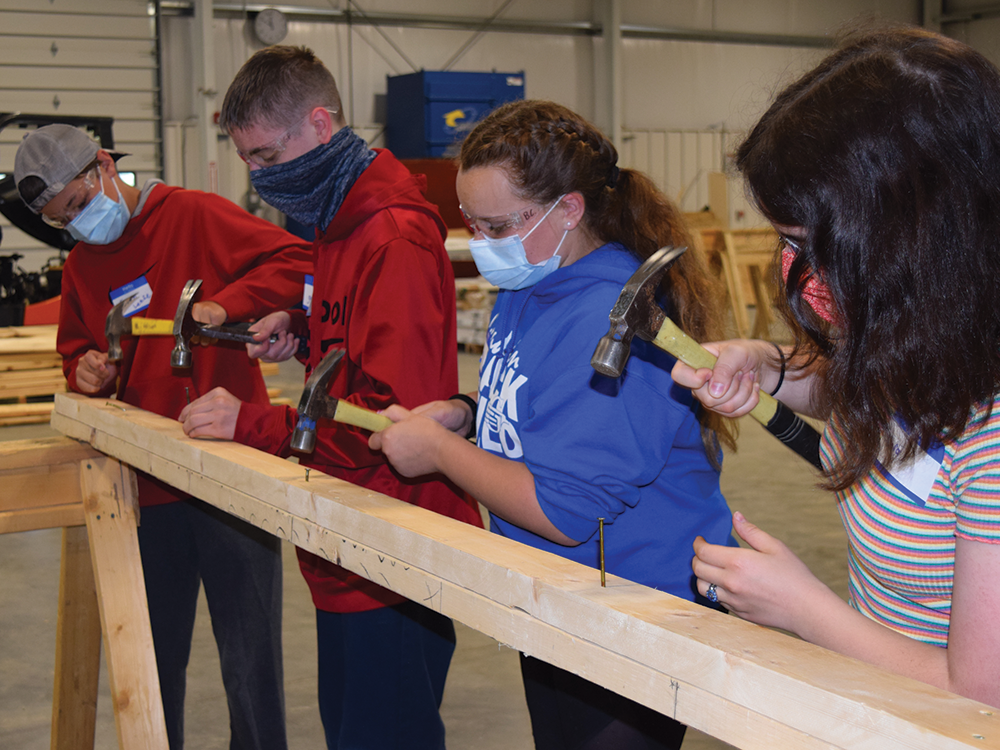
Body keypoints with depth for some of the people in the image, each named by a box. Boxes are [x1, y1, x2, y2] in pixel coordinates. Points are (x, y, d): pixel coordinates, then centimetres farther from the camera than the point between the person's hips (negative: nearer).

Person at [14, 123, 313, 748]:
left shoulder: (194, 215, -5)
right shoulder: (80, 268, 13)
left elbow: (297, 262, -12)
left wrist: (224, 305, -25)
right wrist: (86, 372, 2)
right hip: (148, 487, 5)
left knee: (250, 656, 4)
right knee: (153, 657, 13)